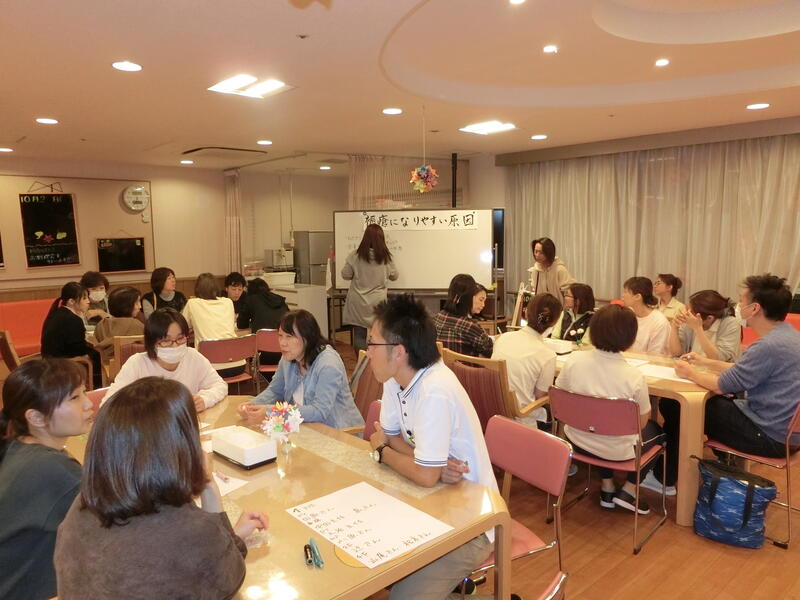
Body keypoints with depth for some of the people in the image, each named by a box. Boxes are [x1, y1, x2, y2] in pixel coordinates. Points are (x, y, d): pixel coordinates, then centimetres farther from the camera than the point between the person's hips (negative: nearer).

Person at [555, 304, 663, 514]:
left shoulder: (574, 360, -18)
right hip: (617, 451, -3)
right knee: (655, 429, 27)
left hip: (577, 440, 3)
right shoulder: (634, 377, -26)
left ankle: (607, 487, 33)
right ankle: (628, 490, 22)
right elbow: (641, 423, -11)